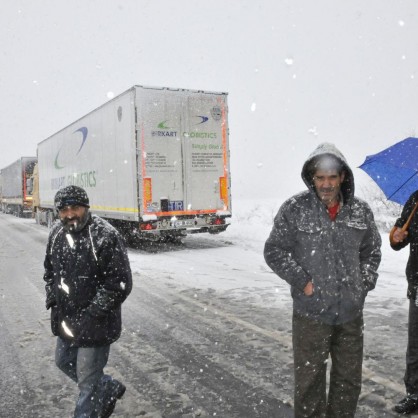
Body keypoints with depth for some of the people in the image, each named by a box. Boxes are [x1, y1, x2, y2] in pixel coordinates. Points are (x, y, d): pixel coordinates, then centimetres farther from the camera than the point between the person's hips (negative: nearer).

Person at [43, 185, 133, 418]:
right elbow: (50, 270, 19)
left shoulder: (106, 236, -22)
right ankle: (111, 389, 47)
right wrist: (52, 299, 5)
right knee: (64, 363, 27)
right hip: (66, 320, 8)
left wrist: (89, 315, -21)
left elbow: (120, 284, -22)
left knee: (87, 382, 4)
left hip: (95, 325, -8)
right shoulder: (57, 233, 2)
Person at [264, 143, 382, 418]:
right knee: (310, 380, 9)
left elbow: (372, 250, 16)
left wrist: (365, 282, 5)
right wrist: (302, 281, -10)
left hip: (351, 313, 4)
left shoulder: (361, 211, 2)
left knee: (349, 379, 19)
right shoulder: (294, 209, -9)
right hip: (311, 313, -4)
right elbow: (274, 251, -5)